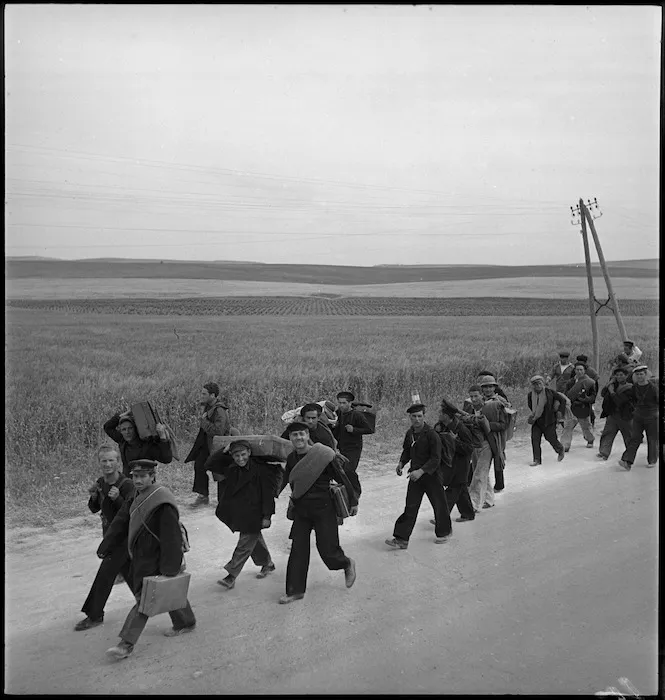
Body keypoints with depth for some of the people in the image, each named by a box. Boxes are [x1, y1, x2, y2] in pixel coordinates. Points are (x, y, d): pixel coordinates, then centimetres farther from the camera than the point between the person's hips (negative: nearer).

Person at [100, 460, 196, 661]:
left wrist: (169, 567, -23)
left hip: (155, 561, -9)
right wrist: (104, 548, 14)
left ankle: (126, 644, 2)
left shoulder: (163, 503, -24)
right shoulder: (136, 498, 5)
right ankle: (185, 622, 39)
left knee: (144, 599, -5)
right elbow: (120, 524, 12)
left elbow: (171, 538, -24)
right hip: (141, 558, 9)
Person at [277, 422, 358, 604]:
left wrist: (353, 501, -3)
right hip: (301, 510, 5)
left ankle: (347, 564, 32)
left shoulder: (322, 454, -17)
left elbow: (342, 478, -9)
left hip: (323, 509, -5)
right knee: (298, 550, 5)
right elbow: (285, 480, 17)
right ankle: (295, 591, 18)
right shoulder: (291, 459, 0)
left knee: (327, 549, -1)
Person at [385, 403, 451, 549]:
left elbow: (436, 458, -20)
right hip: (415, 475, 5)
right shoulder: (410, 433, 2)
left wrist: (421, 471, -28)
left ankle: (444, 532, 36)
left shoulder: (431, 434, -18)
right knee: (410, 507, 1)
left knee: (439, 505, 12)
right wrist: (401, 463, 1)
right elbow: (407, 450, 18)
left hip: (432, 475, -5)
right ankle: (401, 539, 2)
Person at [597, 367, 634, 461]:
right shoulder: (614, 385, 8)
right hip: (612, 414, 5)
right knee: (607, 433, -6)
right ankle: (604, 452, -7)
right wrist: (609, 383, -5)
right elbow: (602, 394, 1)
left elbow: (620, 401, -23)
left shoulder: (630, 388, -12)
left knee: (628, 436, 11)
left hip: (625, 416, -4)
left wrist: (612, 391, -16)